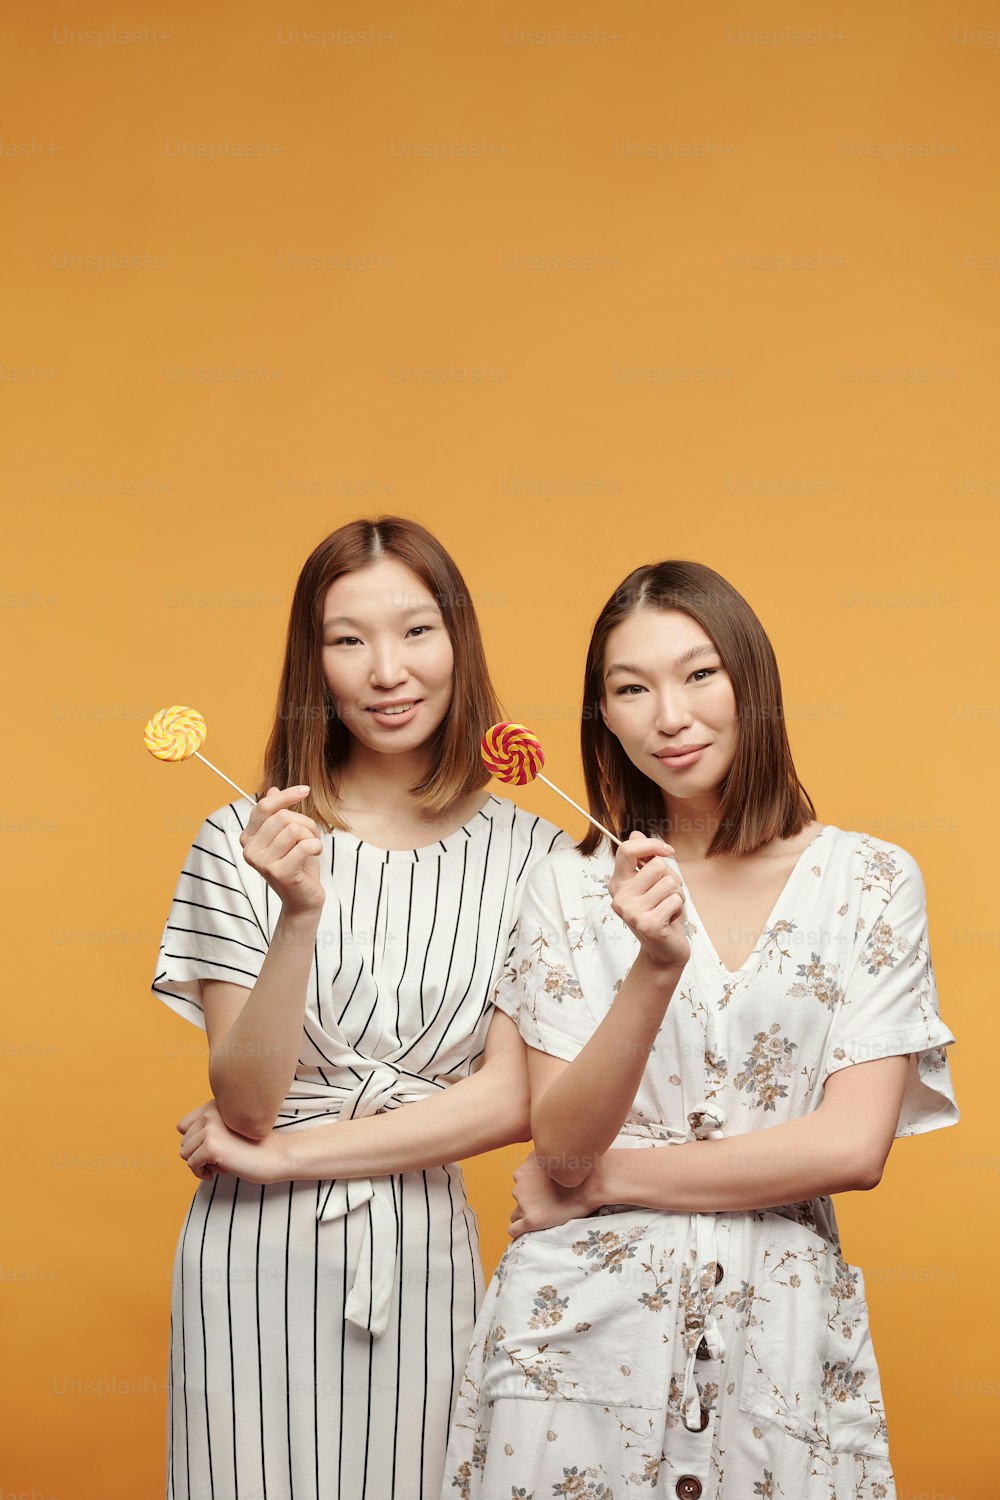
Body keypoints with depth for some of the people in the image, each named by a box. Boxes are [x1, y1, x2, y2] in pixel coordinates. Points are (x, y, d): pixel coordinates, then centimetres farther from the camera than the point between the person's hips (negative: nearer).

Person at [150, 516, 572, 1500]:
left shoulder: (528, 854, -1)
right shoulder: (245, 842, -5)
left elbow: (513, 1100, -7)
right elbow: (243, 1103, -9)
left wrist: (278, 1155, -9)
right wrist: (299, 916, -23)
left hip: (427, 1259, 1)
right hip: (258, 1260, -1)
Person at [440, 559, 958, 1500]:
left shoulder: (870, 882, -2)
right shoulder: (570, 884, 0)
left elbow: (853, 1148, -9)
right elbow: (562, 1147, -7)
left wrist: (606, 1179, -7)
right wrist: (655, 967, -21)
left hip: (778, 1327, 0)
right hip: (586, 1318, 0)